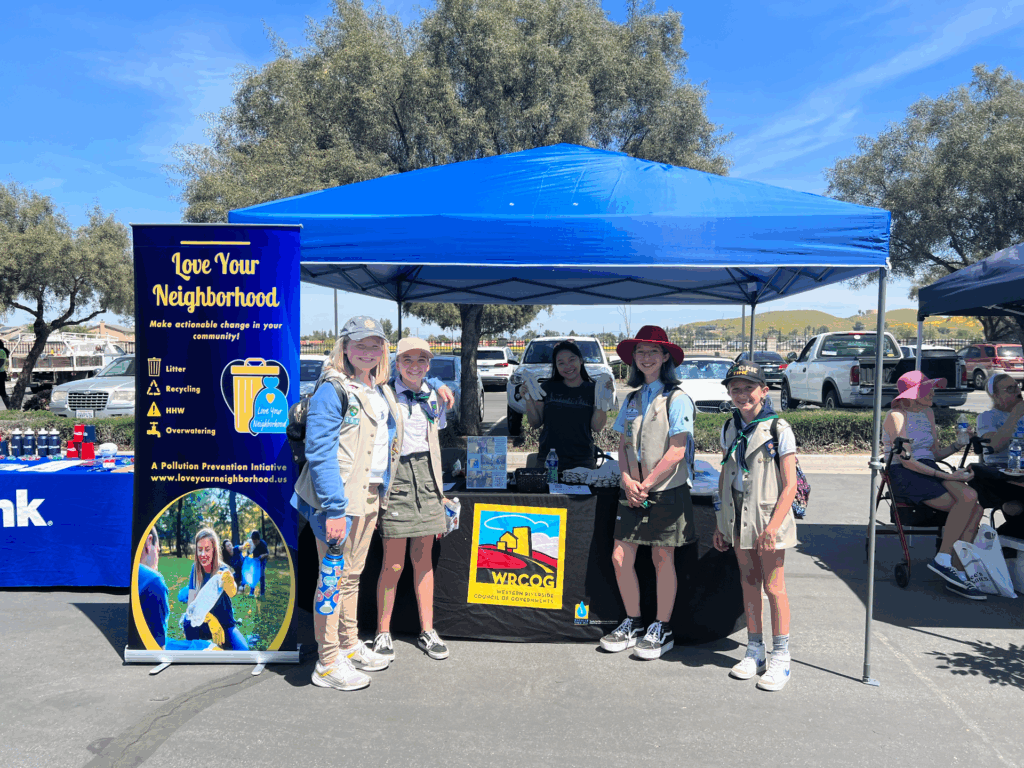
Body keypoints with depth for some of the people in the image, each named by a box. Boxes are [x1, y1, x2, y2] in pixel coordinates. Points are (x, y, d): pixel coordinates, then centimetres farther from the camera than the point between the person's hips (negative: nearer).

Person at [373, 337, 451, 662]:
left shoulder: (435, 398, 11)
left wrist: (440, 491, 16)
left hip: (426, 477, 4)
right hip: (395, 477, -4)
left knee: (423, 558, 10)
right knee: (394, 562, -2)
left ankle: (427, 631, 20)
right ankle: (383, 632, 14)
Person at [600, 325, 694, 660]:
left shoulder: (676, 399, -8)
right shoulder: (632, 399, 12)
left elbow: (677, 451, -13)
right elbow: (623, 445, 12)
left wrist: (646, 484, -12)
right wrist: (628, 480, -5)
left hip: (667, 491, -5)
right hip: (633, 491, 6)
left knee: (662, 559, 5)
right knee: (620, 557, 4)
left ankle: (662, 630, 20)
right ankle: (633, 624, 23)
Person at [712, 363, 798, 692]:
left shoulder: (778, 430, -9)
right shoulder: (728, 430, 7)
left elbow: (790, 485, -11)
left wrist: (773, 525, -19)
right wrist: (720, 522, 11)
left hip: (769, 517, -5)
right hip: (738, 517, 5)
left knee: (773, 585, 1)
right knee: (748, 583, 12)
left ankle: (781, 658, 14)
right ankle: (754, 652, 24)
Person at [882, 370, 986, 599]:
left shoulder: (928, 413, 18)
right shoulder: (896, 416, -7)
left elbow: (935, 453, 17)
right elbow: (906, 460, -15)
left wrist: (958, 444, -1)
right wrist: (945, 476, -19)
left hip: (929, 471, 7)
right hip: (904, 476, -7)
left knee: (973, 502, -20)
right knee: (967, 500, -26)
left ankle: (957, 574, -18)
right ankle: (943, 560, -17)